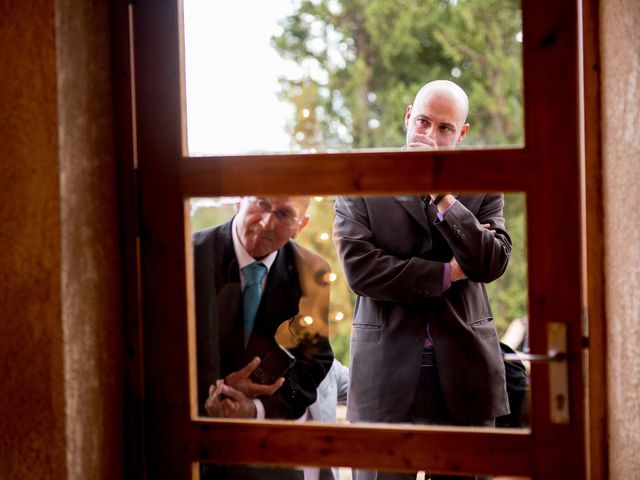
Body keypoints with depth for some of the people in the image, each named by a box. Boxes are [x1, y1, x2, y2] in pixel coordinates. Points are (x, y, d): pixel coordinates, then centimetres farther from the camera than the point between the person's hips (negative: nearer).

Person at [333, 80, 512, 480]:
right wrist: (447, 273, -7)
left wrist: (443, 196, -12)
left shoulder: (483, 188, 8)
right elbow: (359, 268, -9)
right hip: (387, 368, -2)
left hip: (465, 368, 2)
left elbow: (493, 264, -6)